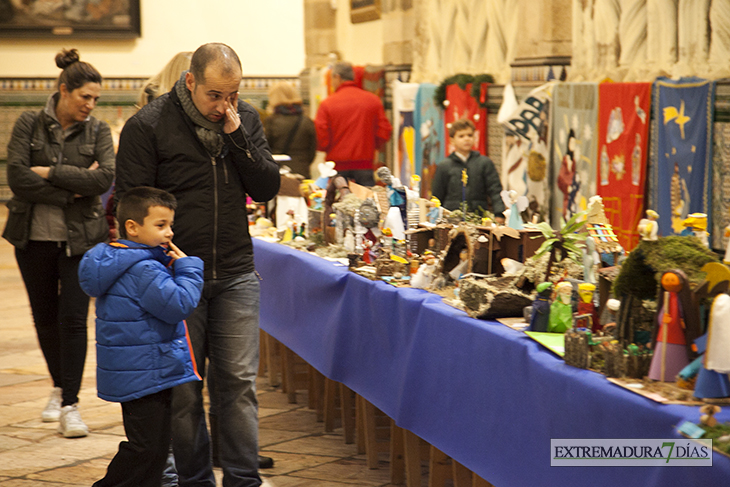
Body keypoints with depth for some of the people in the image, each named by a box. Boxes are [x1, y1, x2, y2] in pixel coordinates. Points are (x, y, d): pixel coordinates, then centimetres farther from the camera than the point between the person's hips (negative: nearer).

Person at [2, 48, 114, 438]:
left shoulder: (98, 131, 2)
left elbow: (105, 178, -14)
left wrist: (50, 173, -16)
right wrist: (71, 190, -14)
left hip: (80, 237, -1)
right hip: (34, 236, 1)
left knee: (73, 318, -8)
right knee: (45, 317, 13)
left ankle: (70, 404, -4)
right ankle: (59, 387, 34)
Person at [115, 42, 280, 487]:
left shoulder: (246, 120, 6)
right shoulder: (147, 126, -7)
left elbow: (268, 189, 1)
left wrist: (235, 136, -11)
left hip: (235, 275, 3)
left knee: (238, 382, 2)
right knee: (183, 389, 4)